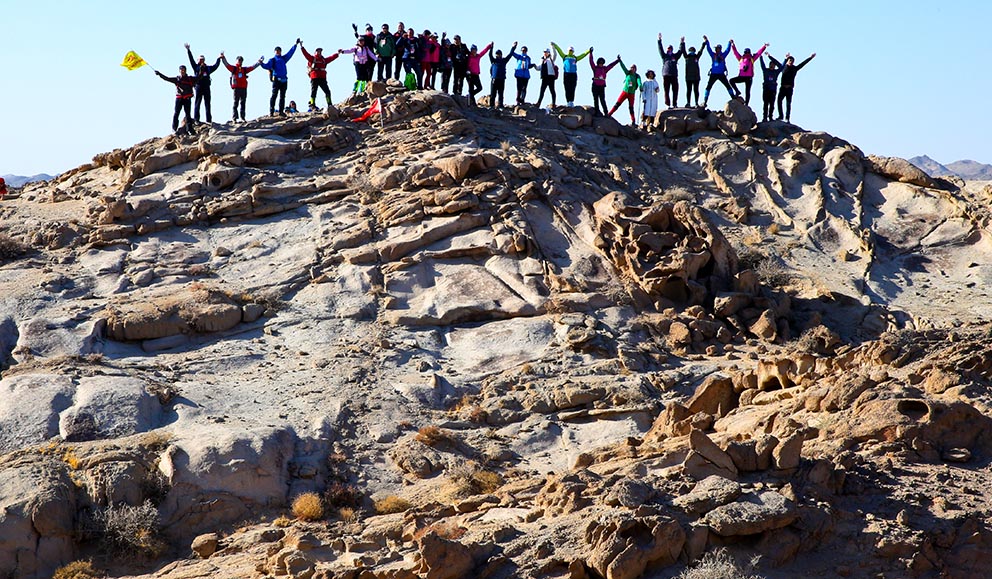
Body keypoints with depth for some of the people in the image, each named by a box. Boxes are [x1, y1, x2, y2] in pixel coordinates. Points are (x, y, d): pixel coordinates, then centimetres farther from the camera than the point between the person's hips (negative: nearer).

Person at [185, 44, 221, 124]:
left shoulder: (208, 68, 18)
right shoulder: (196, 67, 7)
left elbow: (216, 66, 29)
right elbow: (191, 60, 0)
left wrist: (219, 58, 30)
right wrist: (188, 50, -6)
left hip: (206, 87, 4)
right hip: (199, 86, -4)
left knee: (207, 103, 4)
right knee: (197, 103, -4)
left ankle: (209, 120, 6)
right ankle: (196, 119, -4)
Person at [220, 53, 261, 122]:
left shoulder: (244, 69, 17)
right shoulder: (233, 68, 6)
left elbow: (252, 67, 21)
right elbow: (227, 64, -4)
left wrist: (259, 62, 20)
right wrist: (223, 58, -17)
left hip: (244, 88, 4)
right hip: (236, 88, -4)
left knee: (243, 103, 6)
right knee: (236, 103, -3)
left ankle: (242, 117, 10)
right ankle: (234, 118, -3)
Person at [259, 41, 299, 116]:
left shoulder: (283, 59, 18)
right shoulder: (272, 60, 6)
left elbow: (290, 52, 22)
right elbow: (267, 66, -9)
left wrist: (295, 44, 22)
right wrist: (262, 63, -27)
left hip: (284, 80, 5)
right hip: (276, 79, -5)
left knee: (282, 96, 5)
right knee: (274, 95, -9)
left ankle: (281, 111, 7)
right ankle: (271, 111, -11)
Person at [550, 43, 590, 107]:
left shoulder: (575, 58, 15)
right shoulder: (565, 57, 14)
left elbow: (583, 55, 15)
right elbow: (559, 50, 12)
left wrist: (589, 51, 7)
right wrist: (554, 45, 9)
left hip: (573, 75, 1)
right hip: (566, 74, -1)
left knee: (572, 89, -1)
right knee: (567, 89, -4)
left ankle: (572, 101, 3)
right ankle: (568, 102, -2)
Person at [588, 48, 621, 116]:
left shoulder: (604, 69, 10)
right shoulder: (595, 68, 3)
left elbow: (611, 65, 17)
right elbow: (591, 62, -5)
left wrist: (618, 60, 18)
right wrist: (591, 53, -13)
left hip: (602, 87, 1)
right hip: (595, 86, -1)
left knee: (602, 100, -3)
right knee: (596, 100, 3)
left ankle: (605, 112, -5)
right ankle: (597, 112, 6)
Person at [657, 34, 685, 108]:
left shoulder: (675, 56, 18)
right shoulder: (664, 56, 13)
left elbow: (681, 51, 14)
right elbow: (660, 49, 5)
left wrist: (682, 43, 5)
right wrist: (659, 40, -2)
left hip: (674, 75, 2)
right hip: (666, 75, -2)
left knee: (675, 90, -2)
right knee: (666, 90, -4)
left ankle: (674, 104, 2)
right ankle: (667, 104, -4)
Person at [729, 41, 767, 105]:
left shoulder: (752, 59, 8)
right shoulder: (741, 58, 11)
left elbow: (759, 53, 6)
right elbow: (735, 52, 10)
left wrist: (764, 46, -1)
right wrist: (732, 45, 3)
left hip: (749, 77, -2)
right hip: (741, 76, 2)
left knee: (747, 92, 0)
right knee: (731, 80, -18)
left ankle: (746, 104, 1)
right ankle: (738, 91, -5)